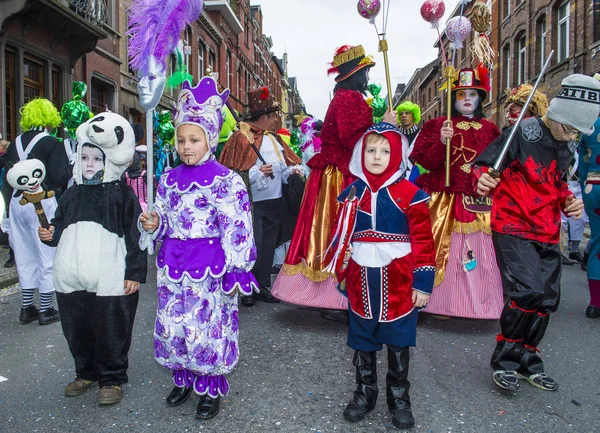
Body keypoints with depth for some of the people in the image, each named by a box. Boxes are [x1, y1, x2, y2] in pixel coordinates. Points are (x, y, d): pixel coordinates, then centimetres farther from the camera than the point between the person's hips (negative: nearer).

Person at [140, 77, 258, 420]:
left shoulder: (226, 181, -11)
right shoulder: (170, 179, 8)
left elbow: (236, 231, -12)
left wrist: (234, 272, -14)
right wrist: (154, 224, -4)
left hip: (209, 267, -6)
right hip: (173, 265, 6)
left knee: (208, 326, 3)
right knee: (173, 324, 14)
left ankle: (211, 389, 24)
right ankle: (184, 380, 36)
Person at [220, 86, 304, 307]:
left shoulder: (274, 138, 13)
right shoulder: (242, 138, -9)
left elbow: (283, 166, 18)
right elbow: (234, 173, -14)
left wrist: (293, 170, -3)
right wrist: (257, 173, -24)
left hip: (275, 202, 7)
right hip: (253, 203, -7)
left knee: (268, 245, 12)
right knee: (253, 247, -5)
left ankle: (263, 286, 23)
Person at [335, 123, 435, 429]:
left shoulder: (410, 194, -7)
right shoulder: (351, 193, 4)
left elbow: (423, 241, -7)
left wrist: (423, 283, -8)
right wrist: (341, 274, 12)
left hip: (399, 282, -3)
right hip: (361, 281, 3)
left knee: (398, 342, 10)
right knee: (362, 340, 15)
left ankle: (399, 398, 29)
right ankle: (364, 392, 34)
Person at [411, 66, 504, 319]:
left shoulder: (489, 129, 15)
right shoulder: (439, 125, 5)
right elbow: (426, 162, -5)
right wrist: (441, 142, -19)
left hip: (481, 202, 3)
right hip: (447, 202, -3)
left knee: (481, 253, 3)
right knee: (447, 251, -4)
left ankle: (481, 303, 17)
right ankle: (442, 303, 8)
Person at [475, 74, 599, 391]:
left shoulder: (568, 147, 11)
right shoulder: (523, 134, -12)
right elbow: (484, 164, -13)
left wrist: (568, 200, 4)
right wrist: (484, 179, -36)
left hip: (547, 233, 8)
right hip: (513, 227, -7)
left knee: (547, 298, 9)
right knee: (527, 291, -19)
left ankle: (527, 360, 28)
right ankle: (504, 360, 2)